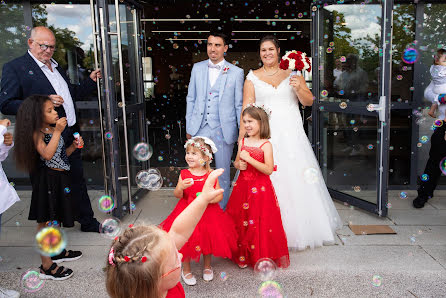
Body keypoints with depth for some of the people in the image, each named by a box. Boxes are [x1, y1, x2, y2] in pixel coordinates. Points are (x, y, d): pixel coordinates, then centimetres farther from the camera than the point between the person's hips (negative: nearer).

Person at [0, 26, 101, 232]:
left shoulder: (56, 67, 18)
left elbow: (71, 94, 26)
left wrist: (91, 81, 12)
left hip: (71, 136, 7)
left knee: (78, 180, 17)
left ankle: (87, 222, 30)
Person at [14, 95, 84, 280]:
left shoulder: (53, 129, 12)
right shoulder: (37, 133, -13)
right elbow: (47, 155, -28)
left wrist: (73, 146, 3)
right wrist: (57, 131, -26)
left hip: (60, 178, 9)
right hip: (48, 180, -9)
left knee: (57, 217, 21)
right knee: (45, 221, -3)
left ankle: (58, 251, 37)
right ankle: (46, 266, 4)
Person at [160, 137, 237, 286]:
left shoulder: (211, 175, -6)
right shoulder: (184, 174, -4)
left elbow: (220, 195, -5)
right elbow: (177, 195, -6)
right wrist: (181, 187, -27)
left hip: (207, 213, 0)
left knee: (207, 239, 13)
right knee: (186, 241, 7)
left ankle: (207, 266, 39)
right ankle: (186, 269, 29)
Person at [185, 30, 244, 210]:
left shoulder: (236, 72, 0)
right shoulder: (197, 68, 8)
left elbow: (239, 105, 2)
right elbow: (191, 99, 11)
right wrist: (189, 128, 8)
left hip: (223, 130, -2)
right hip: (200, 128, 2)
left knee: (223, 173, 9)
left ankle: (221, 211, 25)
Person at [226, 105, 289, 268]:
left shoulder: (265, 145, -11)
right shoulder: (243, 142, 6)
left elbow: (269, 169, -19)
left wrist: (249, 158, -23)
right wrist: (239, 165, -5)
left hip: (260, 189, -5)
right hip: (242, 187, 5)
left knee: (260, 224, 0)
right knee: (240, 222, 10)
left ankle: (262, 258, 17)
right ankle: (242, 255, 26)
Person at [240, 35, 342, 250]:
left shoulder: (292, 73, 10)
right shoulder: (252, 77, 9)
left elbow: (309, 102, 7)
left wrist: (298, 88, -12)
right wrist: (242, 135, -8)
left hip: (291, 135, 1)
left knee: (295, 178, 0)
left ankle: (299, 230, 15)